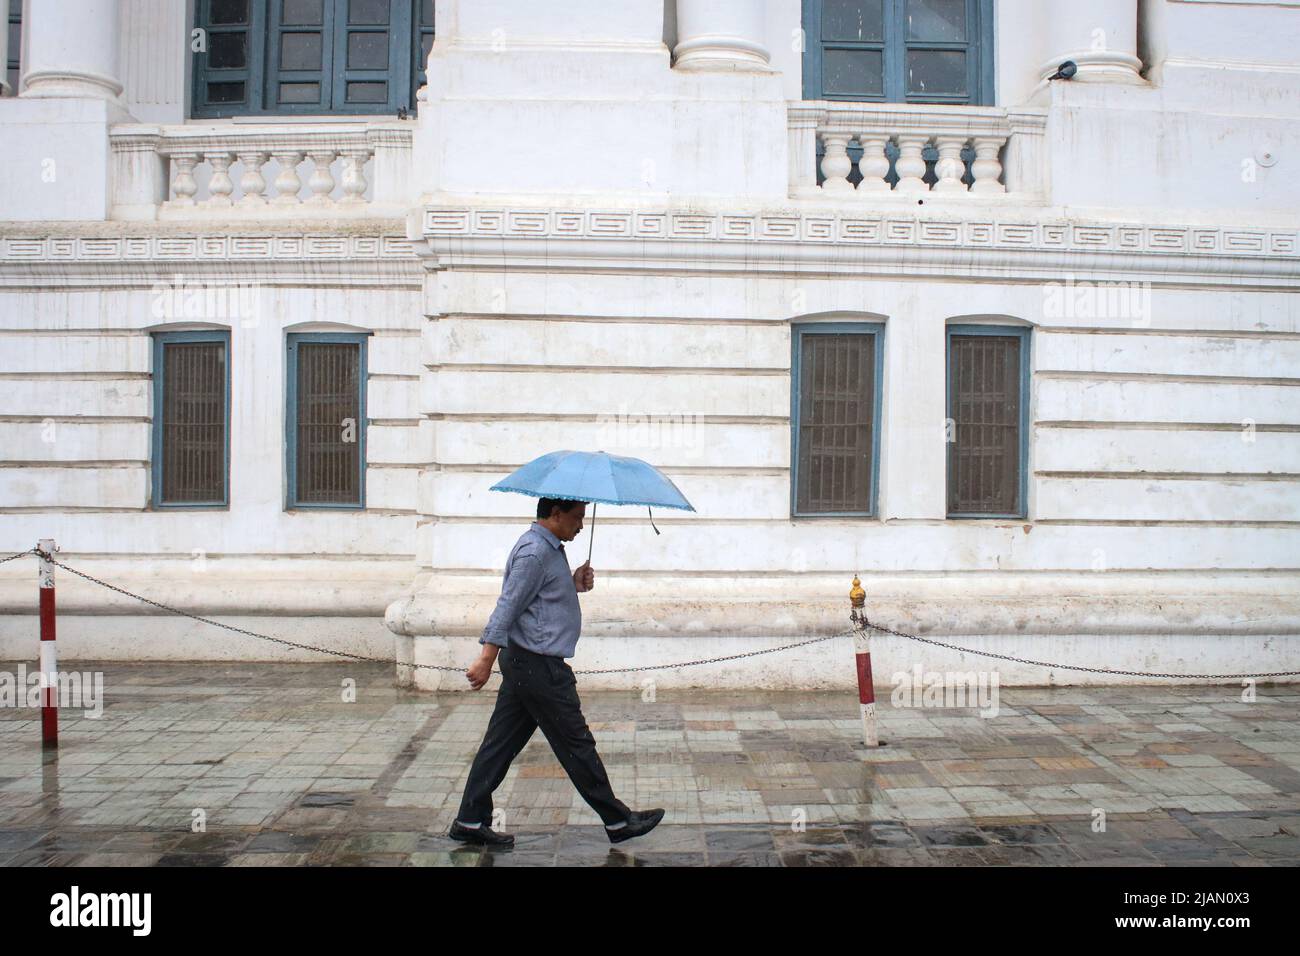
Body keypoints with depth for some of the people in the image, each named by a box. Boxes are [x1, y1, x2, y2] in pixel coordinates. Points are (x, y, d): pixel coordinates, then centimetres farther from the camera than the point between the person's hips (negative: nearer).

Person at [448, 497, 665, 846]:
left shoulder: (549, 548, 16)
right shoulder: (535, 551, -16)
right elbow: (507, 606, -21)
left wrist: (573, 585, 7)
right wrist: (486, 660, -24)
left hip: (523, 662, 10)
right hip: (539, 666, -10)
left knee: (502, 743, 12)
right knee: (577, 746, 0)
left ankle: (470, 821, 17)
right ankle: (618, 821, 11)